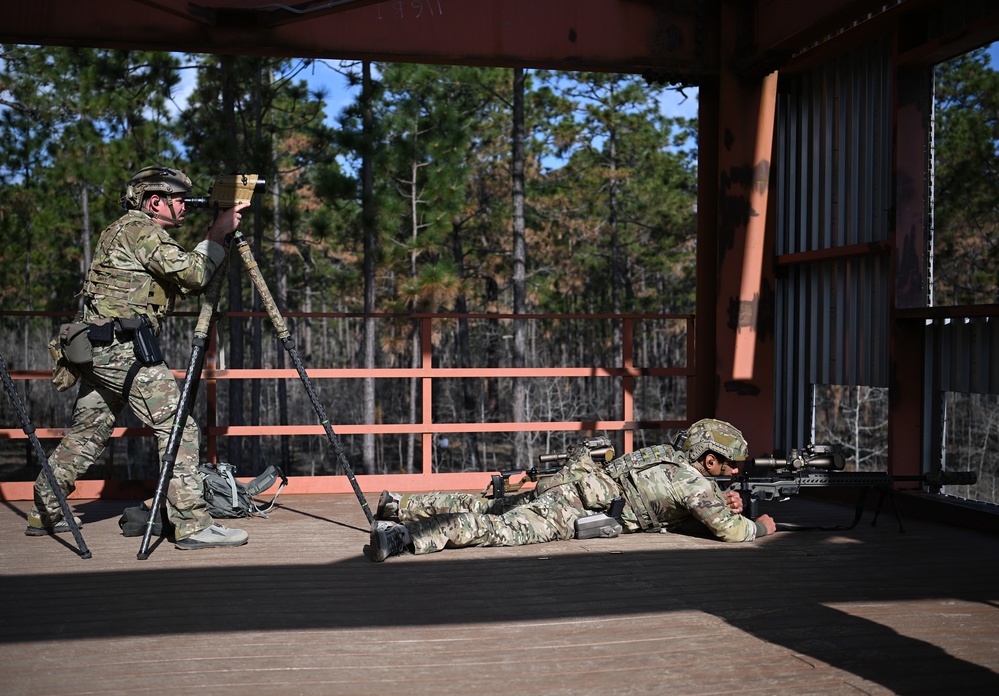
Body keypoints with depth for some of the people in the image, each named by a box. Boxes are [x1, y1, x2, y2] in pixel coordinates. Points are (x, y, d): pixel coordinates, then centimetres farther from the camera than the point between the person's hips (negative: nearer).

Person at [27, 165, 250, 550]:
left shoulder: (124, 231, 24)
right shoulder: (140, 229, -7)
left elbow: (185, 283, 22)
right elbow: (192, 273, -15)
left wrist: (215, 237, 15)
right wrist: (217, 236, -2)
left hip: (96, 348, 11)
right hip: (123, 347, -11)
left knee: (88, 433, 17)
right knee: (178, 428, -10)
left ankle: (43, 514, 25)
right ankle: (193, 525, -12)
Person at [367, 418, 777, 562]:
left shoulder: (674, 459, 23)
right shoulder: (696, 483, -3)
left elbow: (685, 517, 34)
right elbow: (728, 531, -8)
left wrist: (726, 506, 19)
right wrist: (760, 527, 12)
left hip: (565, 486, 9)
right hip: (571, 510, -9)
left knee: (482, 509, 15)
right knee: (492, 529, -23)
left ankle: (399, 505, 16)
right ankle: (400, 535, -37)